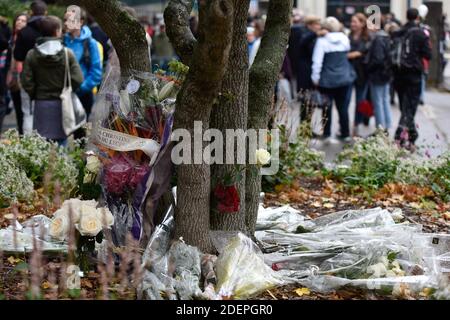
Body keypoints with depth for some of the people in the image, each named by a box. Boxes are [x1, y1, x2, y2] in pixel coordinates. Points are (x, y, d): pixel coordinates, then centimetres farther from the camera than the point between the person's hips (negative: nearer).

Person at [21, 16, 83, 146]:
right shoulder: (67, 53, -8)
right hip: (61, 103, -1)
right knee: (61, 141, 7)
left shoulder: (32, 55, -4)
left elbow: (26, 82, -6)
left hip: (41, 103, 1)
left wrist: (35, 95, 10)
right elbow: (78, 79, -11)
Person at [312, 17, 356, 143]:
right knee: (343, 107, 9)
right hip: (344, 78, 3)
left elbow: (317, 61, -12)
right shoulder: (345, 39, 2)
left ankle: (327, 135, 3)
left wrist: (315, 77, -6)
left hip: (327, 80, -3)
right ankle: (346, 134, 11)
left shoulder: (322, 41, -10)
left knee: (327, 108, 4)